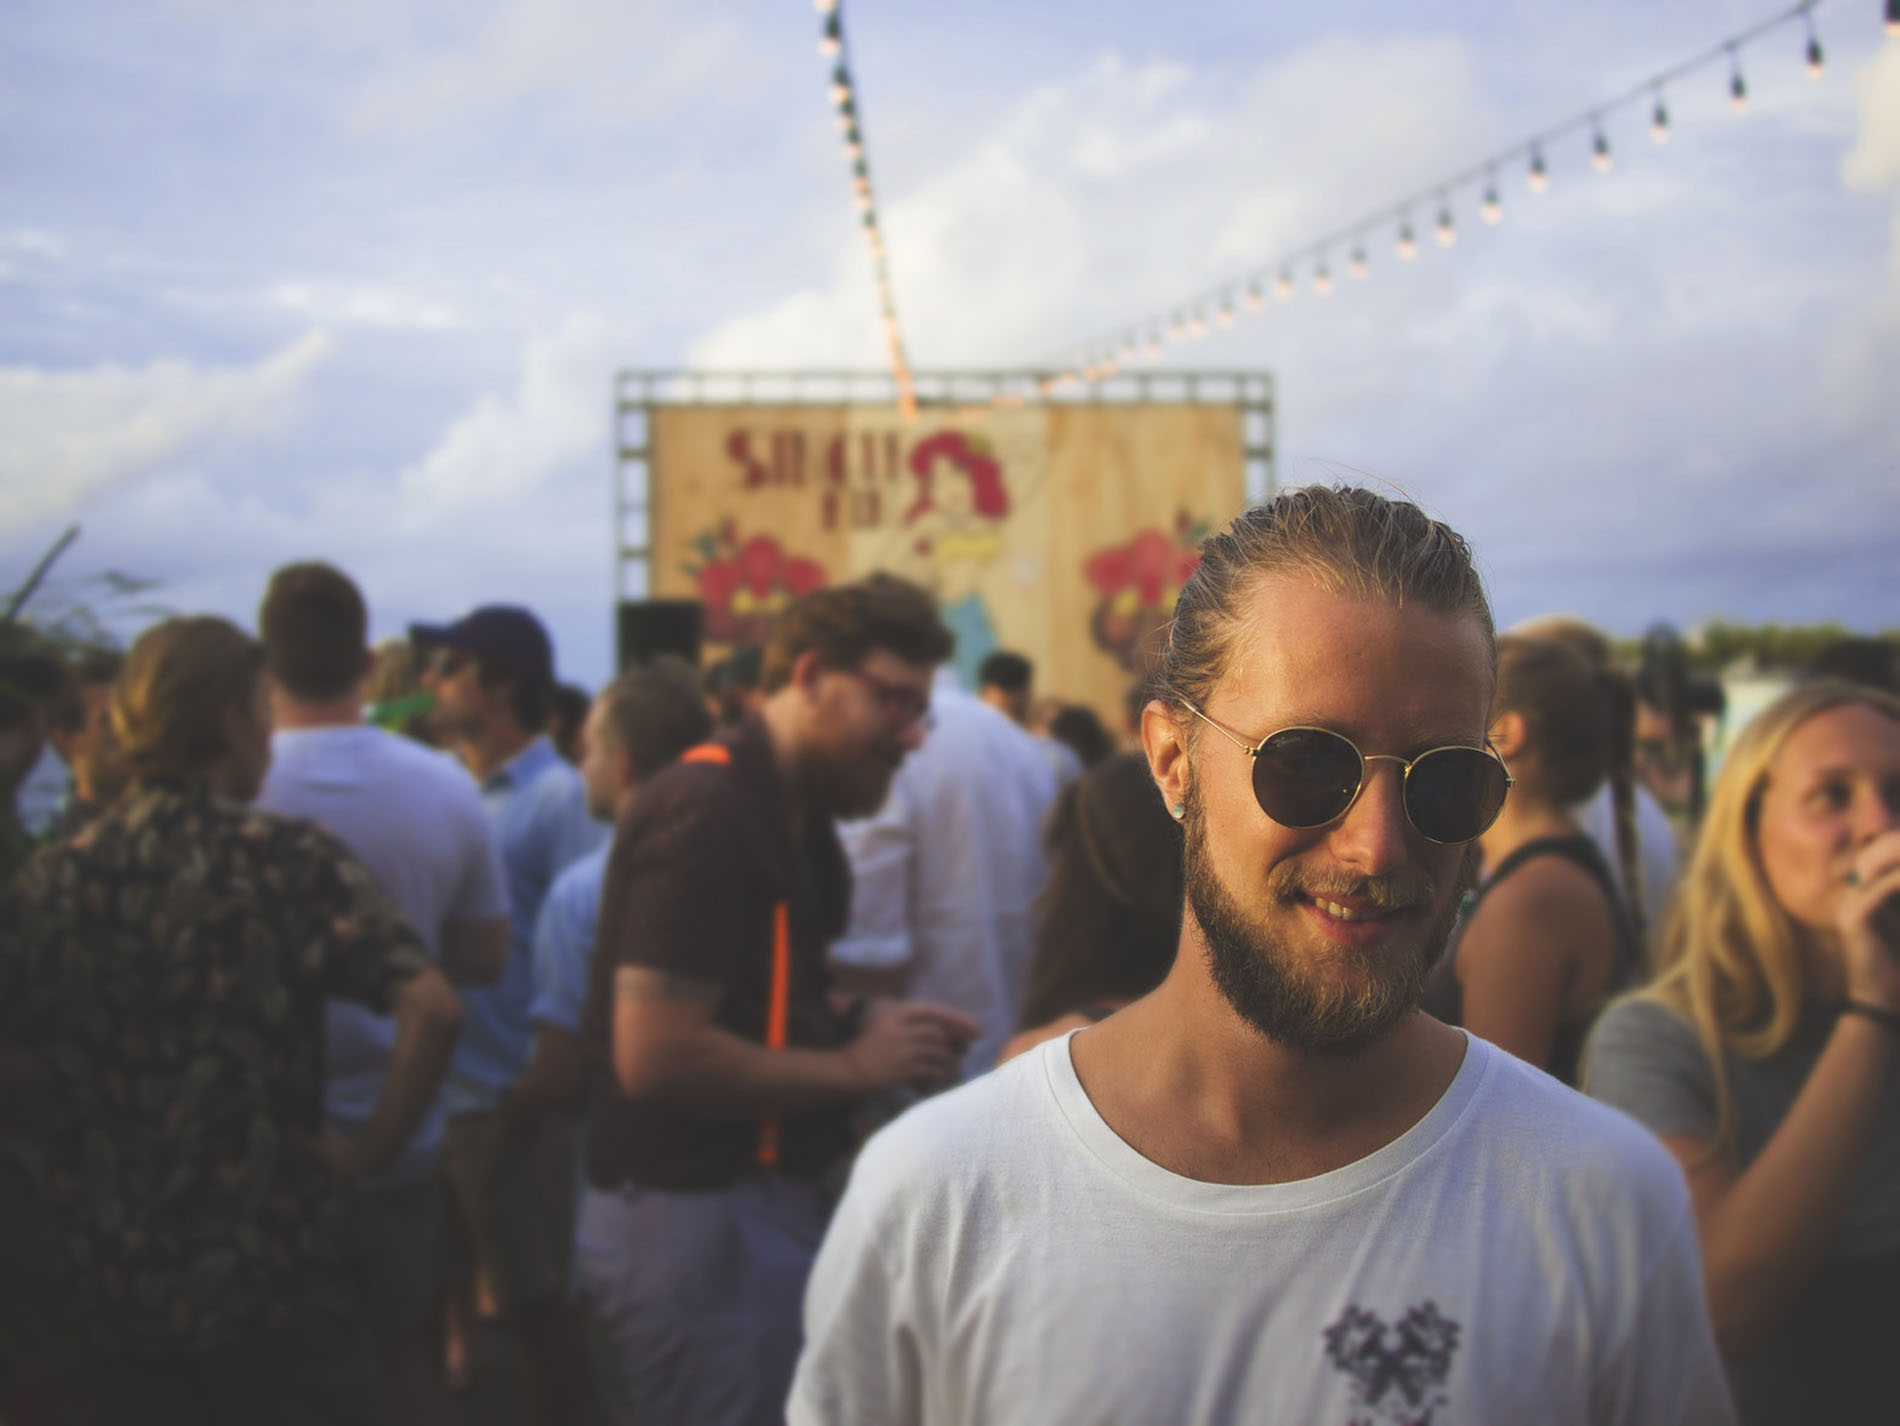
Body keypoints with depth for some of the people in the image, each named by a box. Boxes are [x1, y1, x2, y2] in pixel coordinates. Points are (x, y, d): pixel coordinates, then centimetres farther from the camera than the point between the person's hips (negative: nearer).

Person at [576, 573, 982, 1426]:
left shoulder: (787, 817, 12)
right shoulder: (708, 811, -18)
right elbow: (655, 1055, -25)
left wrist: (863, 1029, 2)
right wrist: (851, 1067, -15)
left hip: (758, 1205, 10)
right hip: (695, 1219, -10)